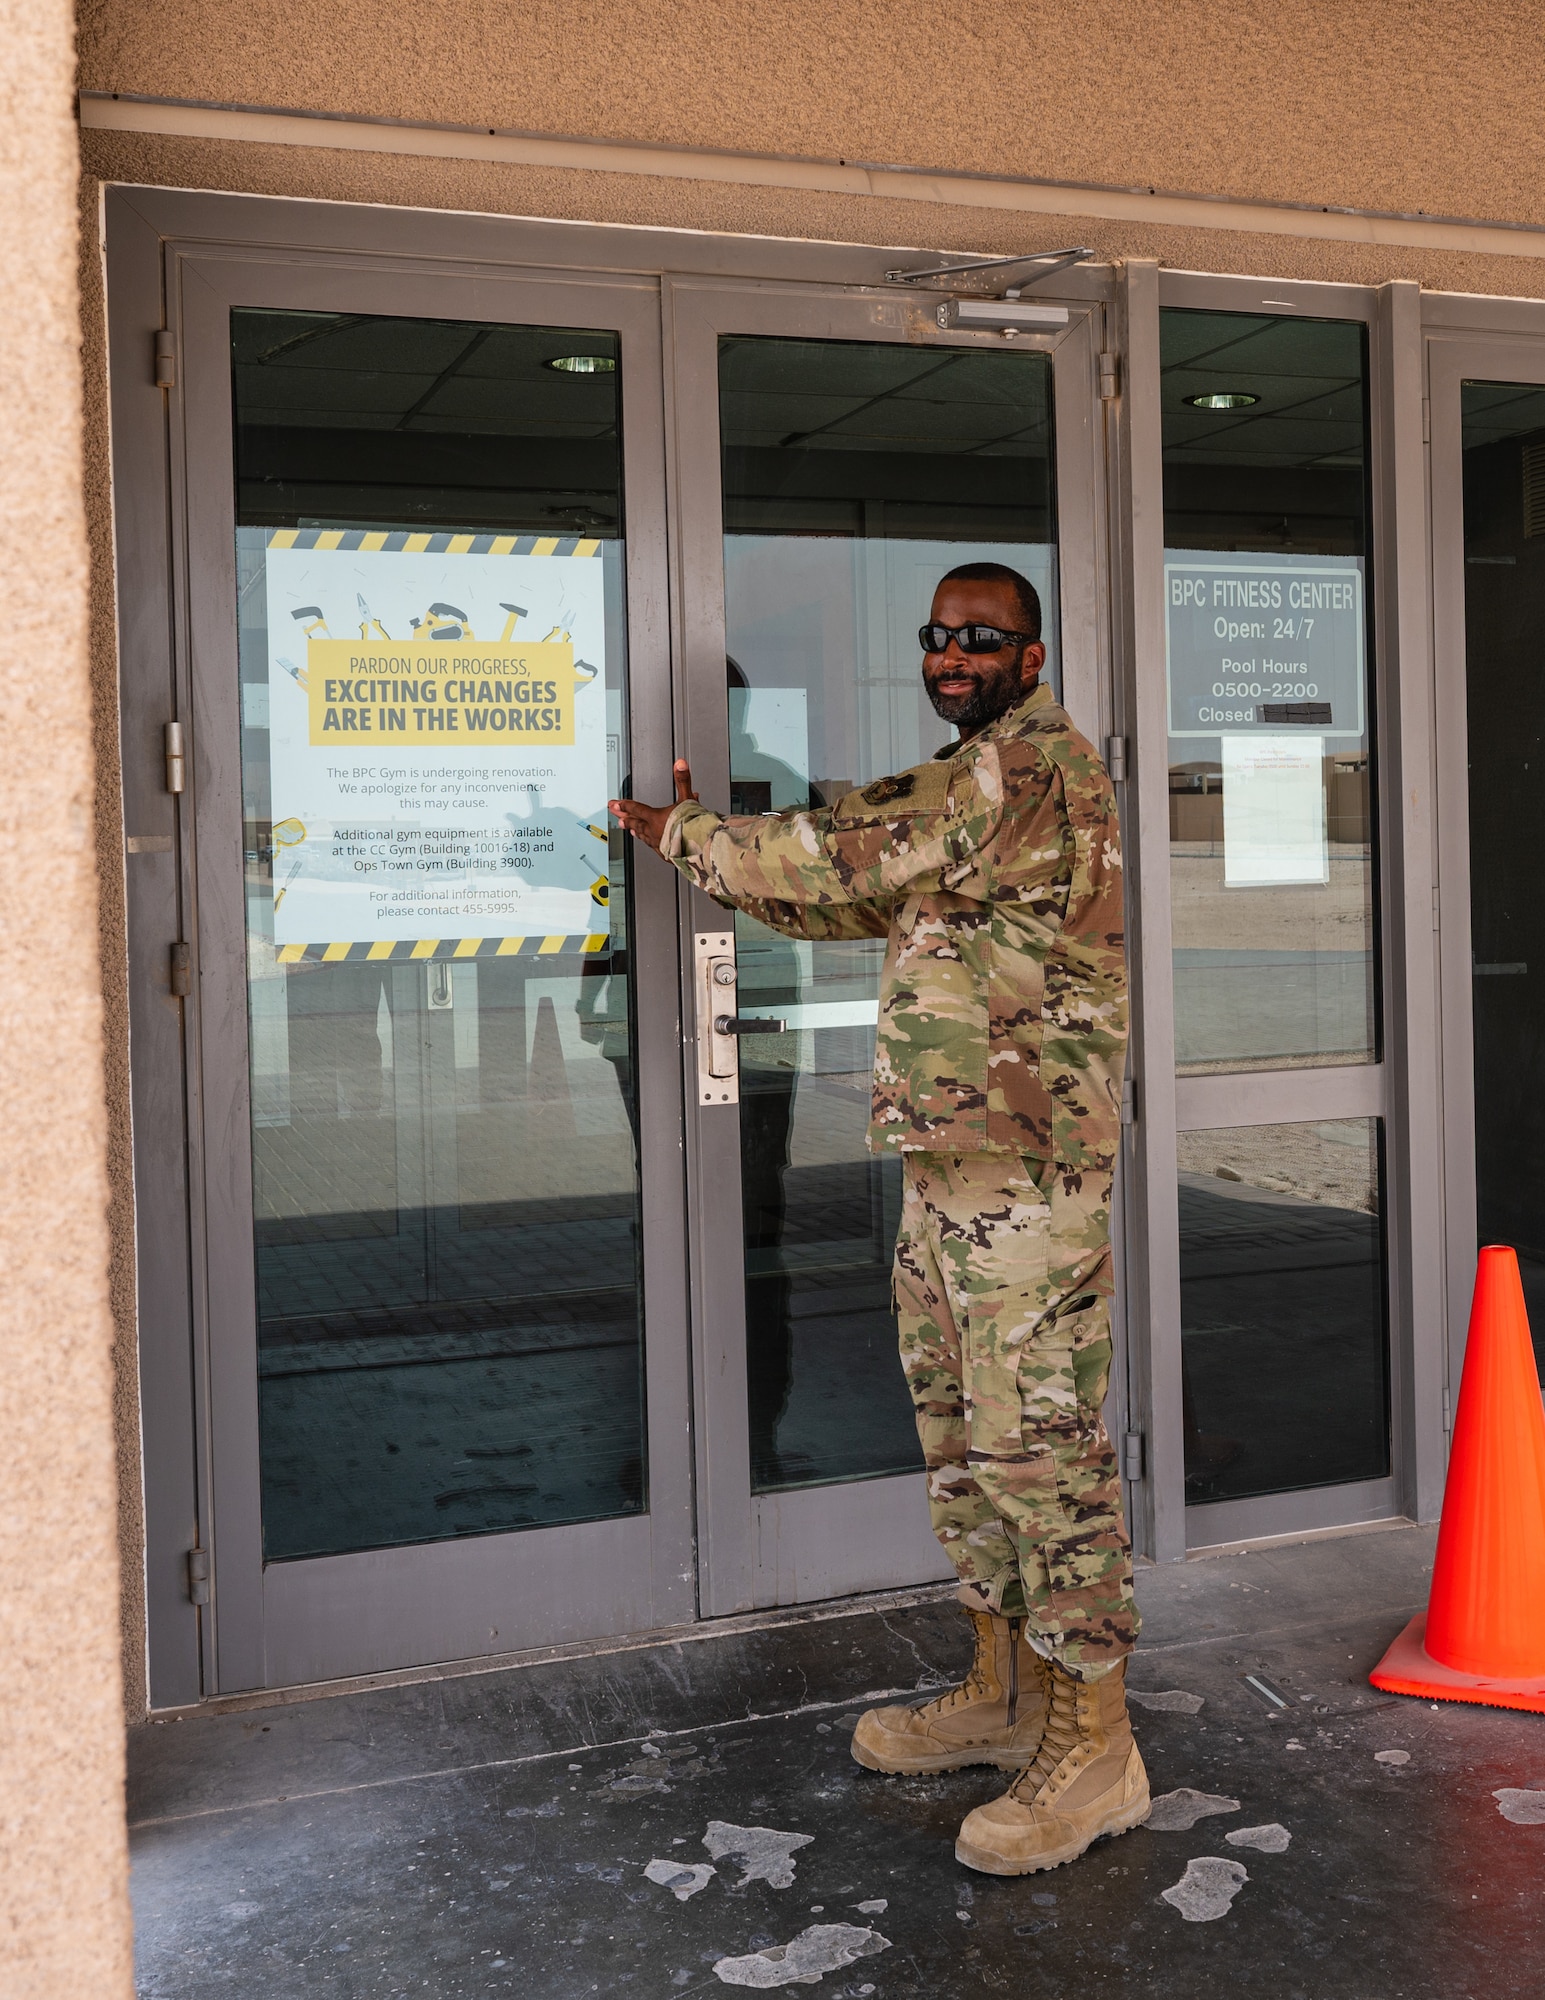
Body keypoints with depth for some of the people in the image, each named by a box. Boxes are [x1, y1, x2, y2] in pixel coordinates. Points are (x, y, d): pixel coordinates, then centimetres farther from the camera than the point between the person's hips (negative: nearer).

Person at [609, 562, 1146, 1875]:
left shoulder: (1038, 761, -12)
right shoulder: (969, 785, 21)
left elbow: (847, 855, -16)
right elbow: (849, 900, 22)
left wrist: (688, 834, -3)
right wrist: (703, 844, 12)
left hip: (1029, 1167, -10)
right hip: (940, 1164, 10)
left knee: (1041, 1441, -6)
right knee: (961, 1434, 15)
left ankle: (1093, 1742, 5)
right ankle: (1005, 1692, 27)